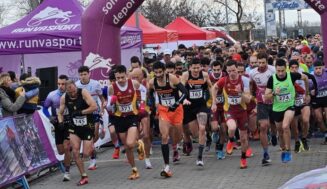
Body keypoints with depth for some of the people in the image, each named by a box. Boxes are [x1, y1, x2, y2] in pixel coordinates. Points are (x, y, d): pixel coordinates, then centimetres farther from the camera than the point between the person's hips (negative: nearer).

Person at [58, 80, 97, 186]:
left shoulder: (83, 93, -17)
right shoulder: (64, 98, -6)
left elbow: (94, 106, -23)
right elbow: (60, 113, 5)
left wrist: (81, 112, -26)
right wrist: (60, 122, -14)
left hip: (88, 126, -3)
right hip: (74, 127, 3)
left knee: (86, 154, -4)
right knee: (75, 152, -11)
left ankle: (91, 146, 34)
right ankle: (84, 177, 1)